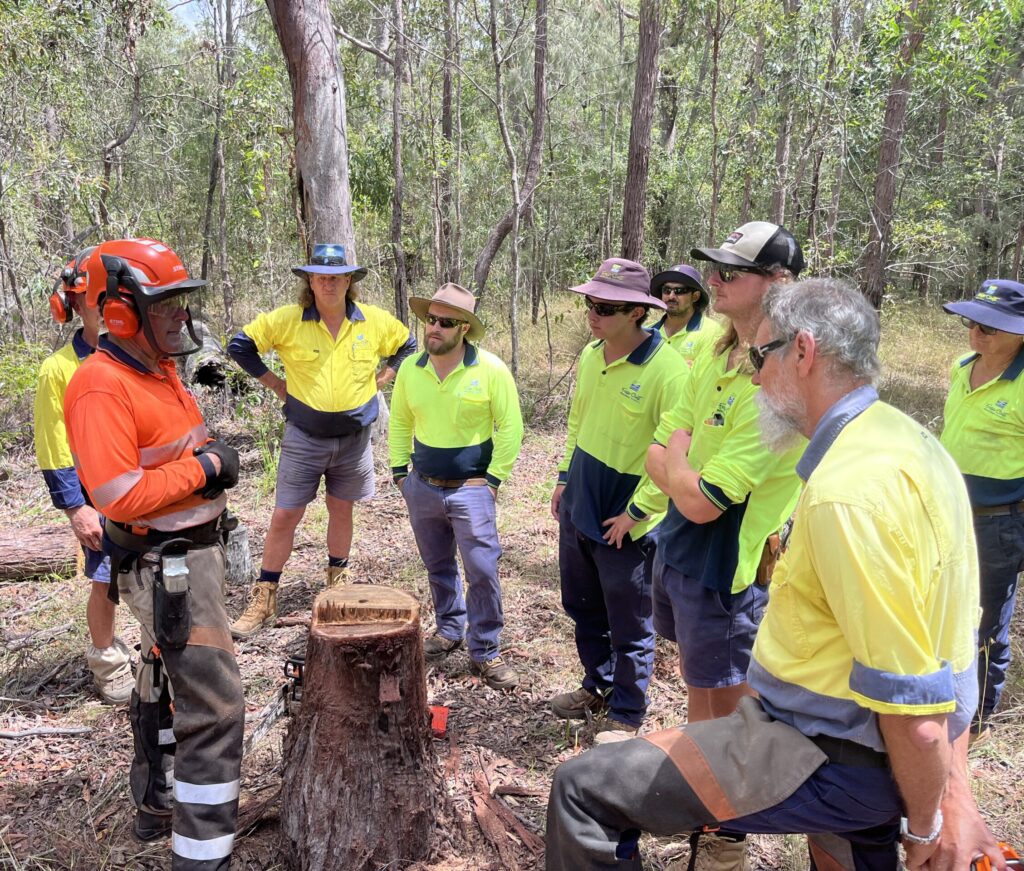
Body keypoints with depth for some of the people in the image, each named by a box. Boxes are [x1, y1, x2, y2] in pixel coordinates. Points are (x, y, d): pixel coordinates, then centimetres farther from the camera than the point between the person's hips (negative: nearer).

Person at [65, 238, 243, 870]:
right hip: (167, 567, -11)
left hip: (196, 549, 11)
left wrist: (215, 455, 0)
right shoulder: (103, 388, -22)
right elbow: (118, 496, -28)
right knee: (214, 706, -8)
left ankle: (157, 806, 44)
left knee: (166, 683, 24)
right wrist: (205, 467, -21)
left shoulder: (159, 370, 8)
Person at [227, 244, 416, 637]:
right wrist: (276, 384, -3)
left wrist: (378, 381, 3)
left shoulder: (375, 321, -4)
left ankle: (337, 585, 34)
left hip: (354, 437, 2)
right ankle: (264, 600, 12)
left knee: (341, 510, 15)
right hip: (304, 437, -2)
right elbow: (239, 345, -2)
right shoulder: (286, 320, -10)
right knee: (284, 516, 0)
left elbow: (407, 347, 13)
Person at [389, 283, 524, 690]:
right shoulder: (410, 369, 0)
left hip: (470, 487, -4)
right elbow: (400, 424, 12)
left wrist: (492, 478, -11)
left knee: (483, 572, -5)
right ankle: (449, 629, 38)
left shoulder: (490, 369, -12)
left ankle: (485, 652, 9)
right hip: (422, 486, 4)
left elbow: (510, 428, -8)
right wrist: (399, 472, 7)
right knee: (438, 568, 18)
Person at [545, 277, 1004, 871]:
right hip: (864, 739, 10)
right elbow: (955, 631, 7)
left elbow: (912, 701, -27)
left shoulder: (848, 490, -29)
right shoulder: (909, 438, 3)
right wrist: (956, 793, 9)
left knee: (584, 790, -9)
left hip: (833, 755, -9)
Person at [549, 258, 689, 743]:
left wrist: (636, 511, -19)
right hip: (578, 508, 8)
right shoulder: (590, 355, 3)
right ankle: (599, 685, 44)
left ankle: (626, 716, 28)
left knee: (628, 626, 8)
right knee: (582, 608, 22)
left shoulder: (668, 371, -21)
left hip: (626, 522, -7)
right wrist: (564, 476, 16)